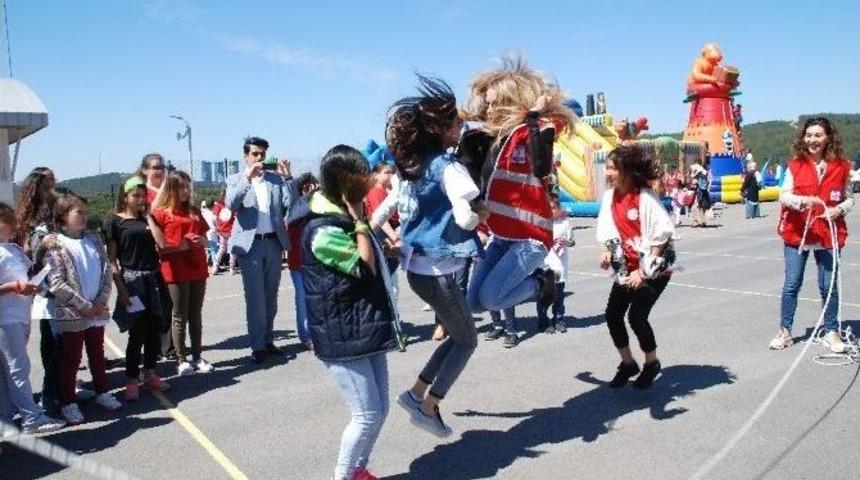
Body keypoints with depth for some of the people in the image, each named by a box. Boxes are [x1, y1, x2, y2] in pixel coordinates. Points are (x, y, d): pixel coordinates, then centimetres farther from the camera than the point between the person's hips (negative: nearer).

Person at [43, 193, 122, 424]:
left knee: (97, 355, 18)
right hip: (72, 315, -5)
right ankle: (69, 403, 18)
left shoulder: (94, 241, 6)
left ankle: (102, 392, 32)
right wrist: (85, 306, -16)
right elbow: (57, 284, -16)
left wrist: (101, 301, -9)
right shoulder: (55, 244, -10)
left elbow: (106, 273, 4)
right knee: (71, 359, 6)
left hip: (97, 312, 5)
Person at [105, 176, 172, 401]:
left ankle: (150, 374, 22)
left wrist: (149, 217, -2)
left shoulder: (147, 218, 14)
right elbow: (111, 258, -4)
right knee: (137, 333, -3)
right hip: (132, 280, -5)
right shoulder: (114, 221, 0)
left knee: (154, 330, 9)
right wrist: (121, 288, -11)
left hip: (153, 278, 5)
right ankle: (131, 380, 9)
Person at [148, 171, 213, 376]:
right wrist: (180, 245, -17)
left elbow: (205, 239, 19)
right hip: (176, 271, -5)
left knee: (196, 315, 9)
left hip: (198, 269, 5)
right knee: (180, 316, 2)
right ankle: (182, 360, 9)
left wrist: (201, 240, -2)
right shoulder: (160, 213, -2)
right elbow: (160, 246, -6)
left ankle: (197, 357, 16)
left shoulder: (194, 212, 14)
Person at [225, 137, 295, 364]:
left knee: (271, 296, 11)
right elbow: (231, 204, -14)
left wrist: (287, 177, -12)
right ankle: (257, 345, 4)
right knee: (255, 297, -3)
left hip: (274, 243, 3)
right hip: (250, 244, -3)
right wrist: (247, 178, -23)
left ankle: (268, 340, 21)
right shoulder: (235, 179, 4)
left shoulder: (276, 178, 9)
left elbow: (291, 203, -1)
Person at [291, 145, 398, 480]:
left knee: (379, 410, 15)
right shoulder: (322, 229, -20)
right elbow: (365, 267, -21)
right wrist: (358, 218, -16)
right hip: (343, 336, -9)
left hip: (366, 329, 9)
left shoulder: (341, 216, 11)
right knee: (368, 415, -2)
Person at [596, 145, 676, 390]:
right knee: (612, 314, 0)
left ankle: (652, 364, 15)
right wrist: (608, 252, -14)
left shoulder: (646, 197, -19)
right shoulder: (610, 196, -1)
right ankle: (628, 364, 21)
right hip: (628, 268, 6)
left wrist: (644, 271, -19)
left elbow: (661, 236, -18)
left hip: (654, 269, -6)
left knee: (636, 316, -12)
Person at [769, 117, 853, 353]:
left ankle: (831, 332, 22)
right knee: (791, 284, 4)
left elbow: (849, 198, 9)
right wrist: (802, 200, -25)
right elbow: (783, 195, -6)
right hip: (797, 234, 0)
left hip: (829, 234, 1)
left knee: (829, 286, 6)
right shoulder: (795, 165, 0)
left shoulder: (841, 166, 2)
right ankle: (785, 332, 15)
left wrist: (840, 209, -11)